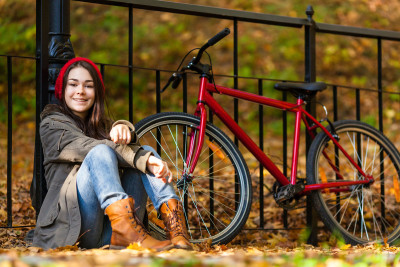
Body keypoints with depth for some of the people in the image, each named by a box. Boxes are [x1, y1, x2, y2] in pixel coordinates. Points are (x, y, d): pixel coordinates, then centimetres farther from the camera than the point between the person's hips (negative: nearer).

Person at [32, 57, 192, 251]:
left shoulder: (101, 125, 27)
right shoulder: (52, 124, 11)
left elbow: (121, 146, 2)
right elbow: (87, 147, -10)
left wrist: (124, 129, -23)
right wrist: (144, 159, -22)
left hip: (108, 233, 4)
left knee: (146, 151, -13)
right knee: (101, 152, -26)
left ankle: (177, 234, -36)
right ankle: (127, 231, -52)